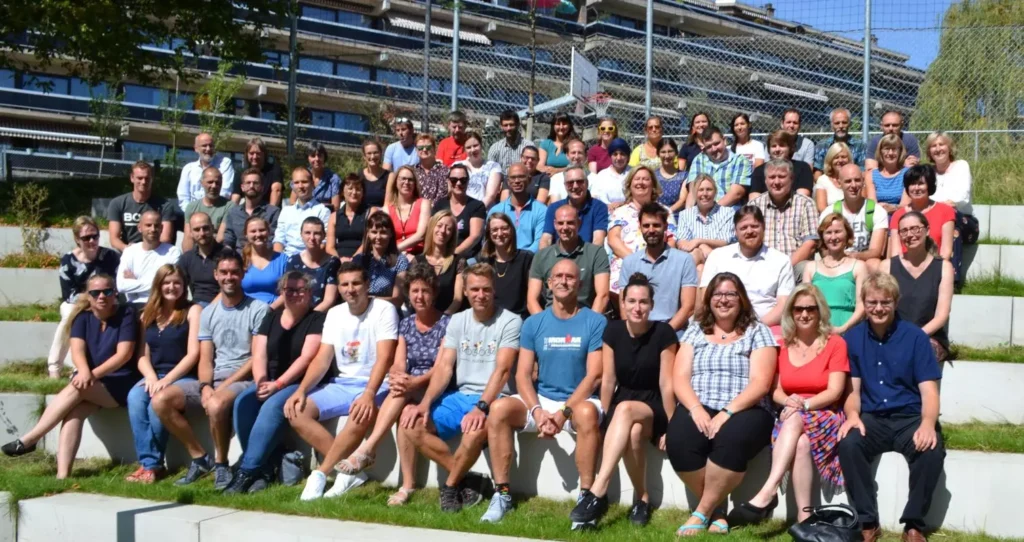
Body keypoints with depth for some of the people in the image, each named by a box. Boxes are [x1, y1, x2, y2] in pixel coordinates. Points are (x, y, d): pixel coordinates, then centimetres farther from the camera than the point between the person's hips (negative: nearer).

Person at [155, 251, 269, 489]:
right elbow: (205, 360, 8)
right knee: (161, 400, -11)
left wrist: (223, 386, -15)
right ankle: (200, 457, 0)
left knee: (216, 405, -37)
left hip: (244, 380, -6)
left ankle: (221, 464, -12)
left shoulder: (258, 309, -4)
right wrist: (205, 387, -13)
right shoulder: (208, 313, 13)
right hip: (213, 380, 6)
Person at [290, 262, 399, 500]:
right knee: (296, 411, -14)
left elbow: (384, 358, -20)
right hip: (340, 384, 6)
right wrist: (301, 390, -11)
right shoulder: (334, 314, 8)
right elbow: (322, 359, 5)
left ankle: (320, 474, -23)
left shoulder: (384, 310, -10)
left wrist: (369, 394, -35)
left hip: (374, 386, -6)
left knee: (361, 415, -38)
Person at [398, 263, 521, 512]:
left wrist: (481, 407, -29)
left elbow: (502, 370, -16)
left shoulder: (510, 322, -6)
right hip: (459, 396, 6)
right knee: (410, 421, -15)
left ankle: (451, 486, -10)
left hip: (491, 399, -6)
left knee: (476, 428, -38)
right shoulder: (457, 321, 10)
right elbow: (444, 366, 4)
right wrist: (425, 403, -11)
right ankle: (464, 479, -8)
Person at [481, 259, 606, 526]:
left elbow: (594, 375, -11)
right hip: (541, 400, 3)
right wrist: (537, 411, -18)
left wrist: (564, 412, -21)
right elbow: (523, 375, 0)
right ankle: (502, 493, -14)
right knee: (498, 408, -23)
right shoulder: (533, 324, 5)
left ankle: (586, 496, -25)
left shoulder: (596, 322, -4)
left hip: (579, 401, -3)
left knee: (587, 413, -38)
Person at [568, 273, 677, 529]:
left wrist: (671, 427, -10)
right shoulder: (613, 331, -1)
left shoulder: (663, 333, -10)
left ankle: (597, 493, -44)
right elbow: (608, 379, 0)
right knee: (632, 432, -35)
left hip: (654, 407, -3)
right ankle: (642, 498, -19)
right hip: (622, 403, 3)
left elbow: (667, 384, -11)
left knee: (626, 409, -38)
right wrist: (604, 419, -3)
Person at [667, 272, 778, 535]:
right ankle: (715, 511, -12)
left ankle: (702, 513, -21)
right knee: (678, 441, -31)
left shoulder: (757, 332, 8)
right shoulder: (695, 331, 16)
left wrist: (727, 412, -18)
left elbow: (760, 383, -4)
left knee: (731, 438, -37)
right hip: (698, 409, 2)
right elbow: (679, 378, 7)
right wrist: (696, 409, -13)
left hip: (744, 412, -2)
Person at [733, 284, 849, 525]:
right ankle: (803, 514, -39)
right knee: (801, 443, -34)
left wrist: (802, 405, -24)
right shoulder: (782, 344, 9)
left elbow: (835, 391, -10)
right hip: (791, 417, 3)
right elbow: (775, 390, 8)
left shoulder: (835, 343, -2)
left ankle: (768, 492, -46)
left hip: (825, 415, -3)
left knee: (794, 421, -37)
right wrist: (788, 401, -16)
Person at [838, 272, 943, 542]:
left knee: (932, 451, -32)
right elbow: (852, 389, 7)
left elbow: (929, 390, -6)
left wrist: (928, 424, -26)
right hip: (872, 418, 1)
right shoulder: (853, 337, 6)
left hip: (910, 418, -1)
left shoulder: (915, 336, -1)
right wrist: (852, 415, -16)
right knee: (848, 444, -30)